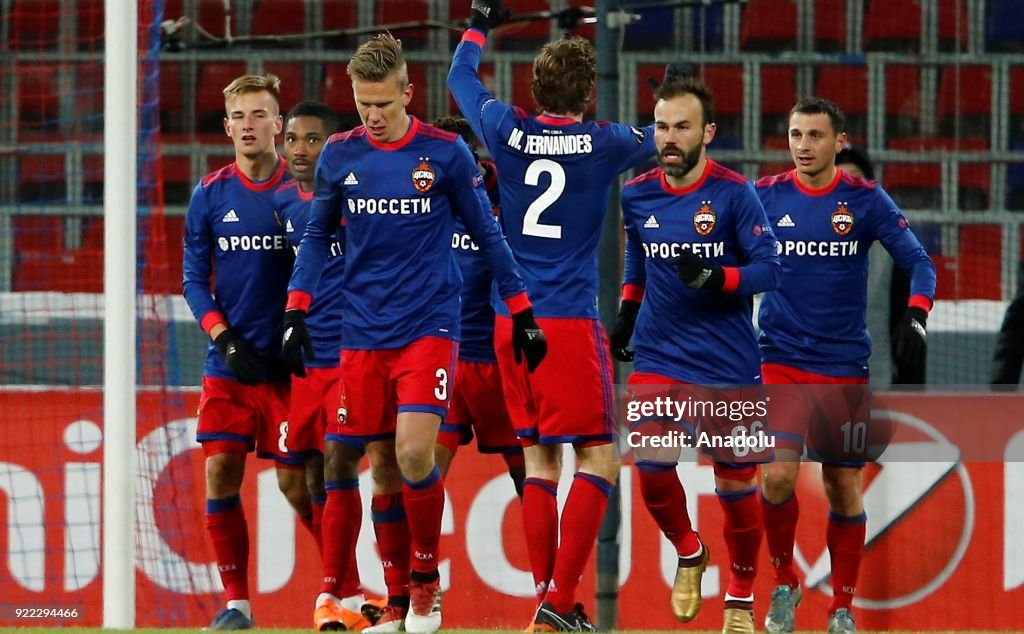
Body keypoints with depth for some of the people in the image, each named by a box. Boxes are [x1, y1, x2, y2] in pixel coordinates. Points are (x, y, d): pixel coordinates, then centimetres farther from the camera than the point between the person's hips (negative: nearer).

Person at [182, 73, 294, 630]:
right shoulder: (210, 196, 4)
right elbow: (194, 279, 5)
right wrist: (224, 339, -8)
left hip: (289, 360, -2)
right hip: (228, 364, 3)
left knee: (295, 480, -5)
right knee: (221, 470, -6)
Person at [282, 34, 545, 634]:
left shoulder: (446, 152, -4)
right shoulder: (339, 155, 3)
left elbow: (487, 233, 6)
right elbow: (317, 235, 14)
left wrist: (522, 312, 7)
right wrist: (297, 309, 5)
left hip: (429, 325, -3)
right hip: (364, 331, 3)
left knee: (414, 451, -18)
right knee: (383, 467, 5)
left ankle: (427, 581, 0)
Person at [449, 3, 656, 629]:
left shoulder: (508, 131, 1)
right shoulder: (603, 143, -7)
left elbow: (461, 76, 21)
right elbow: (666, 138, 14)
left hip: (510, 320, 5)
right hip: (570, 323, -5)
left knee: (539, 458, 12)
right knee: (599, 460, -4)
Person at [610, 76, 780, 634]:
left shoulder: (734, 194, -10)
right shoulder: (637, 196, 3)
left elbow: (769, 268, -13)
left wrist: (714, 278, -27)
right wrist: (626, 312, 13)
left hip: (728, 363, -3)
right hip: (658, 357, 3)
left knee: (735, 484, 3)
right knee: (651, 467, -14)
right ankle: (688, 554, 15)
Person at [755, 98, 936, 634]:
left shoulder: (866, 200, -1)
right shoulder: (765, 197, 1)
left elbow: (918, 263, -2)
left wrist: (915, 316, -18)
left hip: (844, 365, 1)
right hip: (781, 362, -1)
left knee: (845, 488, 5)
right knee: (777, 475, -18)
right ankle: (784, 584, 4)